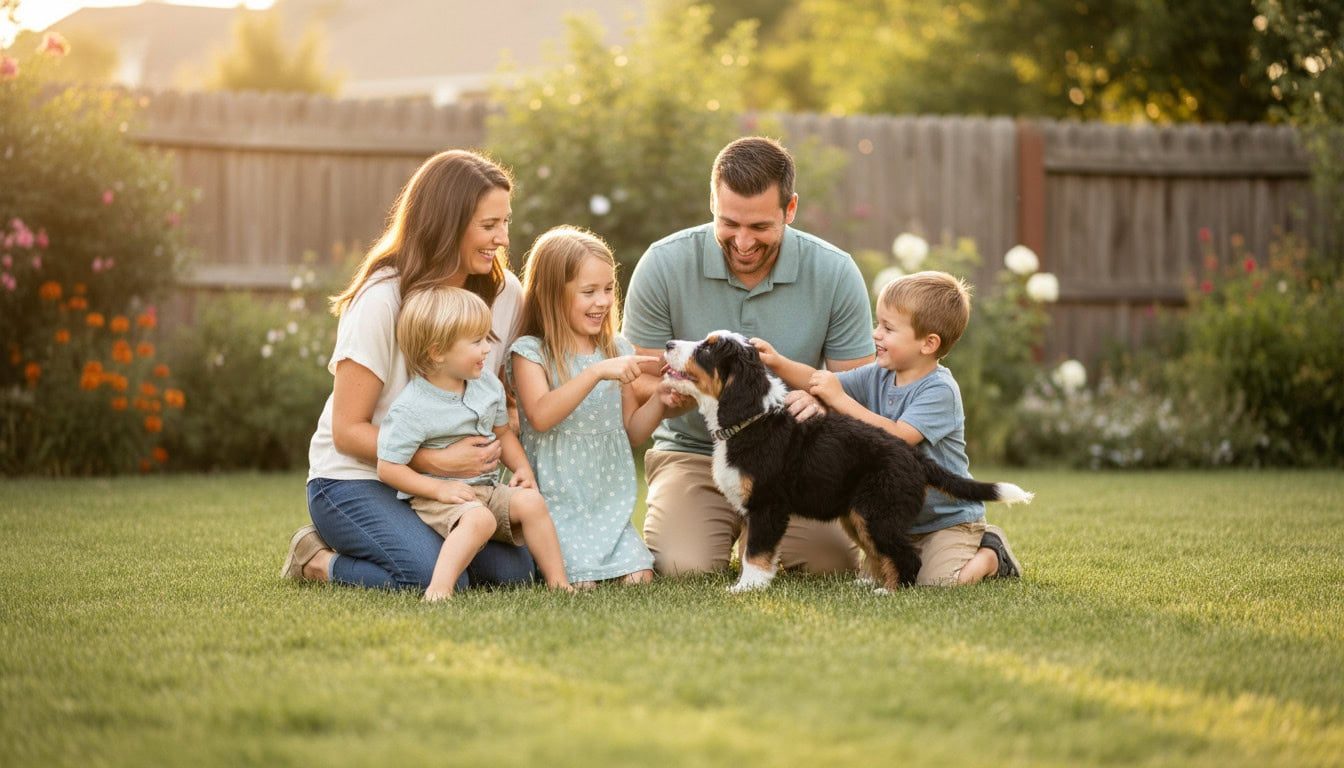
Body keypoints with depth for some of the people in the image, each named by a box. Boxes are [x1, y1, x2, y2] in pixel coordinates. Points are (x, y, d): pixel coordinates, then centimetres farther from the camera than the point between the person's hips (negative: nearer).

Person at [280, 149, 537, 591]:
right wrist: (437, 460, -28)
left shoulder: (505, 293, -2)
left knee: (515, 570, -14)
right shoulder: (381, 300, -18)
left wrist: (499, 448, -10)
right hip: (356, 479, -6)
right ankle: (319, 561, 0)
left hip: (444, 482, 6)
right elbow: (348, 430, -15)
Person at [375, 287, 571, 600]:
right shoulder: (412, 408, -17)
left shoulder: (487, 383, 5)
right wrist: (439, 488, -23)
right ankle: (438, 590, -44)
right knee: (479, 518, -35)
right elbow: (388, 468, -16)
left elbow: (502, 432, 21)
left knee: (530, 501, -15)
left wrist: (522, 468, 3)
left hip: (485, 488, 7)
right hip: (434, 498, -7)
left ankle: (558, 582, -9)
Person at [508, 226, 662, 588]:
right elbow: (540, 417, -23)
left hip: (610, 501, 4)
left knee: (638, 577, -13)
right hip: (556, 501, -4)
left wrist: (662, 401, -5)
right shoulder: (530, 352, -6)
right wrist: (597, 372, -28)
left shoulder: (616, 350, 9)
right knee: (580, 584, -18)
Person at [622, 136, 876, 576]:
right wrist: (671, 393, -30)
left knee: (834, 566, -21)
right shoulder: (664, 265, -11)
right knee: (682, 568, -26)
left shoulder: (835, 274, -9)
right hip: (693, 453, -1)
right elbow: (640, 383, -5)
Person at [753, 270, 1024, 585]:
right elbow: (823, 384, 2)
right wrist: (777, 363, -15)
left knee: (935, 582, -25)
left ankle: (991, 554, 8)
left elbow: (897, 437, -30)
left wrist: (840, 400, -29)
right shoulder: (878, 377, 2)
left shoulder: (939, 391, -21)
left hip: (949, 518, -8)